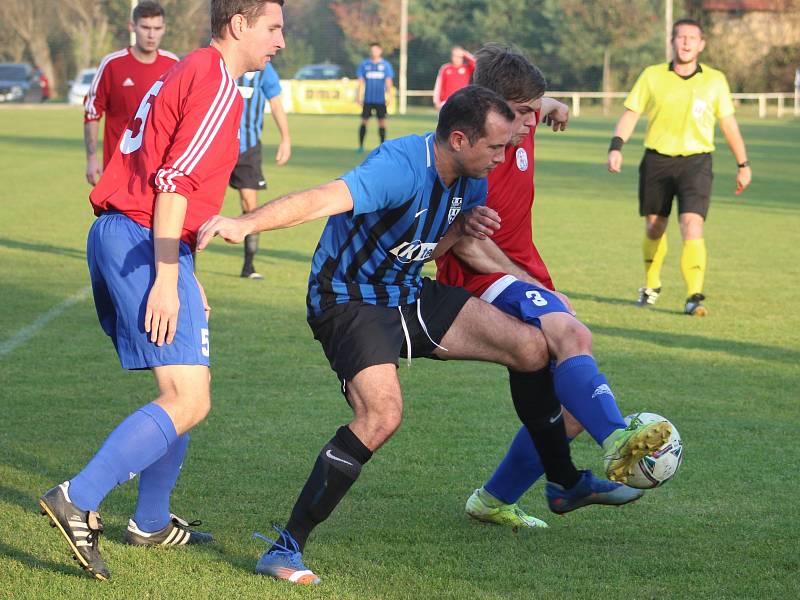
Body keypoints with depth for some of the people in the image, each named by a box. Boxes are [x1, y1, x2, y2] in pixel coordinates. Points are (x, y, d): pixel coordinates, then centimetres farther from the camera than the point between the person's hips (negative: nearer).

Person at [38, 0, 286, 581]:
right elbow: (174, 183, -18)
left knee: (183, 393, 19)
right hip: (144, 245, -10)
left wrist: (181, 272, 26)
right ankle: (77, 501, -17)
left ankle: (152, 522, 26)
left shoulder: (188, 73, 22)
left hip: (115, 234, 10)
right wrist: (167, 279, -21)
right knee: (190, 401, -13)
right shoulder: (217, 83, -10)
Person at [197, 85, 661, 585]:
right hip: (348, 301, -9)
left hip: (409, 296, 9)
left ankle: (566, 482, 23)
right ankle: (286, 548, -23)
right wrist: (244, 224, -61)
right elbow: (325, 200, -45)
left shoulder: (470, 181, -1)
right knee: (383, 415, -31)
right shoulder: (402, 167, -29)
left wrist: (464, 228, -9)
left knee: (532, 348, 3)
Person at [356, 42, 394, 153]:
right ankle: (361, 146, 5)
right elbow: (361, 81, 4)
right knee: (364, 121, -2)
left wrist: (389, 96, -5)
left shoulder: (385, 65, 4)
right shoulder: (364, 64, 4)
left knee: (382, 121, 1)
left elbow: (388, 81, 4)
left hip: (380, 99, 0)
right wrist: (359, 97, -1)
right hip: (368, 99, 0)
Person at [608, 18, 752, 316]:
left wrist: (743, 164, 14)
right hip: (657, 160, 1)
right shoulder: (652, 76, 1)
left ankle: (694, 297, -19)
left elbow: (728, 123, 11)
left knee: (692, 227, -17)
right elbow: (630, 113, 1)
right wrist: (616, 147, -14)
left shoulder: (715, 80, 3)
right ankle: (651, 286, 36)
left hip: (696, 161, -1)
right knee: (654, 227, 13)